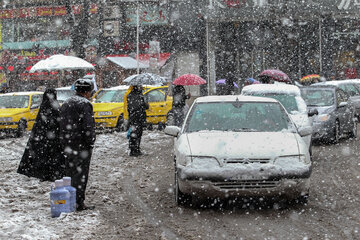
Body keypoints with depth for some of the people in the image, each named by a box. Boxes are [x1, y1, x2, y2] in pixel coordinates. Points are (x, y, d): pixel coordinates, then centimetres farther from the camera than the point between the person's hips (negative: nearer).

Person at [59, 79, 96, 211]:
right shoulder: (84, 104, -11)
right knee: (80, 173, -6)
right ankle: (78, 203, -8)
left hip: (67, 144, 8)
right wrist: (90, 143, -12)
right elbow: (88, 126, -18)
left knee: (70, 172, 14)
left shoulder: (66, 103, 17)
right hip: (81, 144, -8)